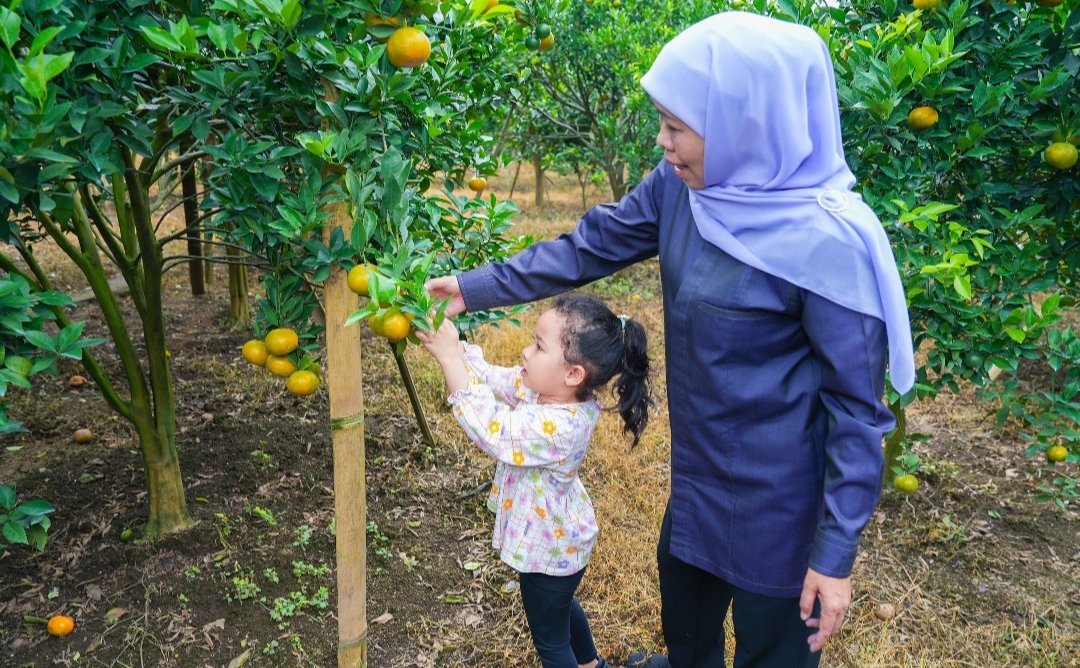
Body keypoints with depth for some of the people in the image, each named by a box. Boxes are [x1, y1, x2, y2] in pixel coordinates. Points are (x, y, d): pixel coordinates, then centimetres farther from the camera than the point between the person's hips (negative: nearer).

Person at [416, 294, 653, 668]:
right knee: (559, 603, 36)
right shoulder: (545, 386, -15)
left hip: (548, 549, -10)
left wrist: (450, 358, -37)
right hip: (558, 535, 10)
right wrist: (446, 340, -22)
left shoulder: (559, 428, -41)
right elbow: (490, 377, -8)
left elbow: (489, 429, -38)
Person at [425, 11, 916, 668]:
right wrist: (476, 287, 4)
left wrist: (835, 554, -16)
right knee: (684, 580, 32)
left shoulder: (827, 241, -29)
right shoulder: (681, 187, -10)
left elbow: (857, 409, -21)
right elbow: (591, 246, 2)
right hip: (699, 465, 7)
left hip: (778, 494, -7)